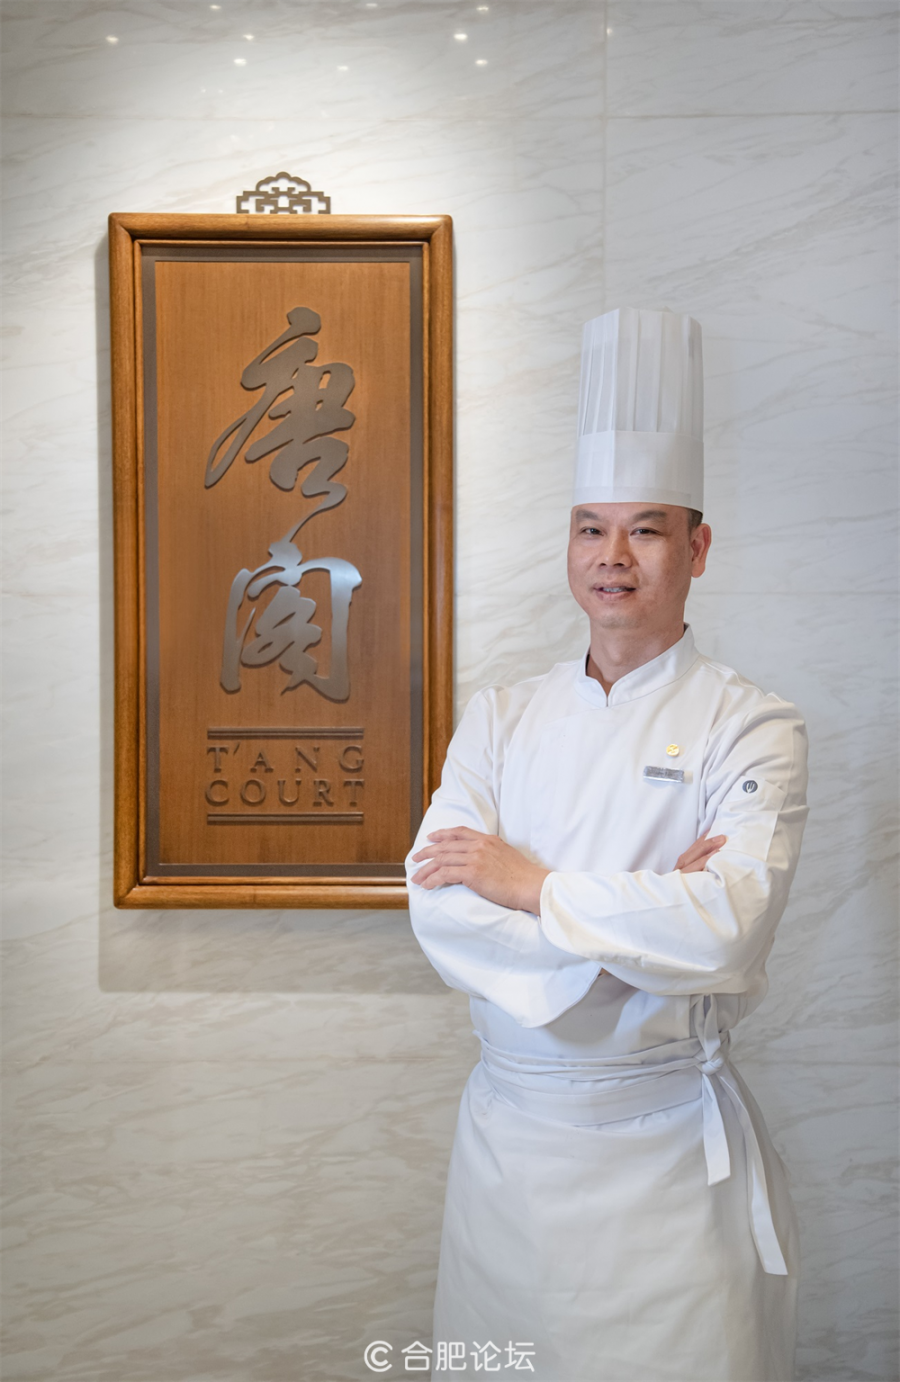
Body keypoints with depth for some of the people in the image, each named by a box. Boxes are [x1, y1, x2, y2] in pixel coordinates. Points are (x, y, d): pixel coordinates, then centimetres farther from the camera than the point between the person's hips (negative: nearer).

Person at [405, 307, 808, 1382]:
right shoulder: (501, 718, 3)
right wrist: (642, 913, -17)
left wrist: (531, 882, -16)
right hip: (508, 1124, 4)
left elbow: (728, 932, -22)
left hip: (669, 1143, -3)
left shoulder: (750, 727, -8)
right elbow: (438, 907, -10)